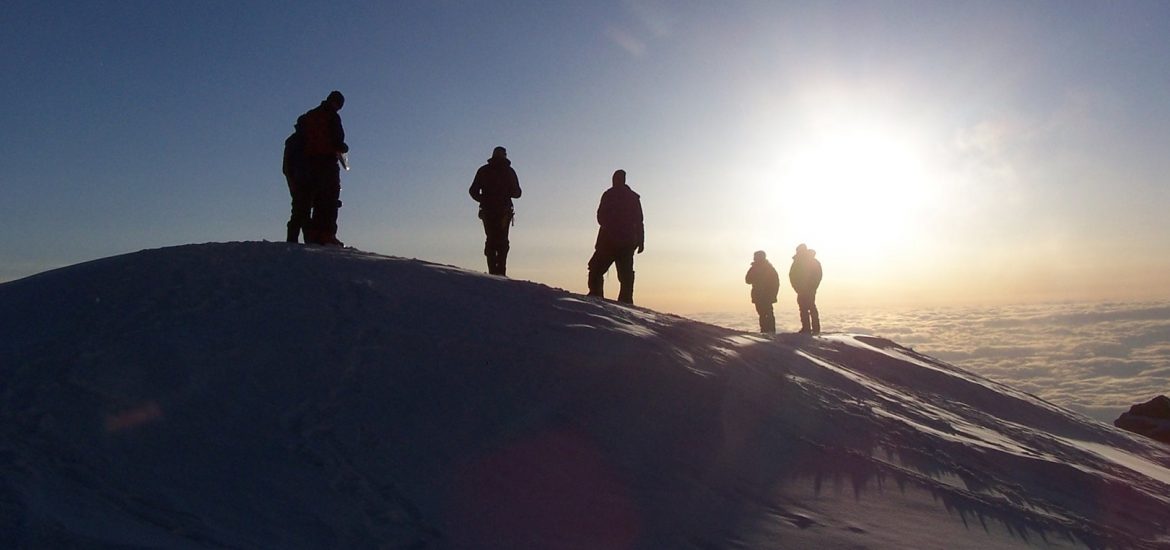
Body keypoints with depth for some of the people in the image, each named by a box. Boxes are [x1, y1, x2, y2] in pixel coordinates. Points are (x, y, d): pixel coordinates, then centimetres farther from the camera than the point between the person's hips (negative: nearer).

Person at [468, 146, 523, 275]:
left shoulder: (483, 170, 6)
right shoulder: (509, 171, 3)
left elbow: (473, 191, 4)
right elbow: (517, 193, 5)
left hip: (487, 211, 1)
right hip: (504, 211, -1)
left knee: (490, 240, 9)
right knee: (502, 241, 4)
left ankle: (493, 271, -1)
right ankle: (500, 271, -9)